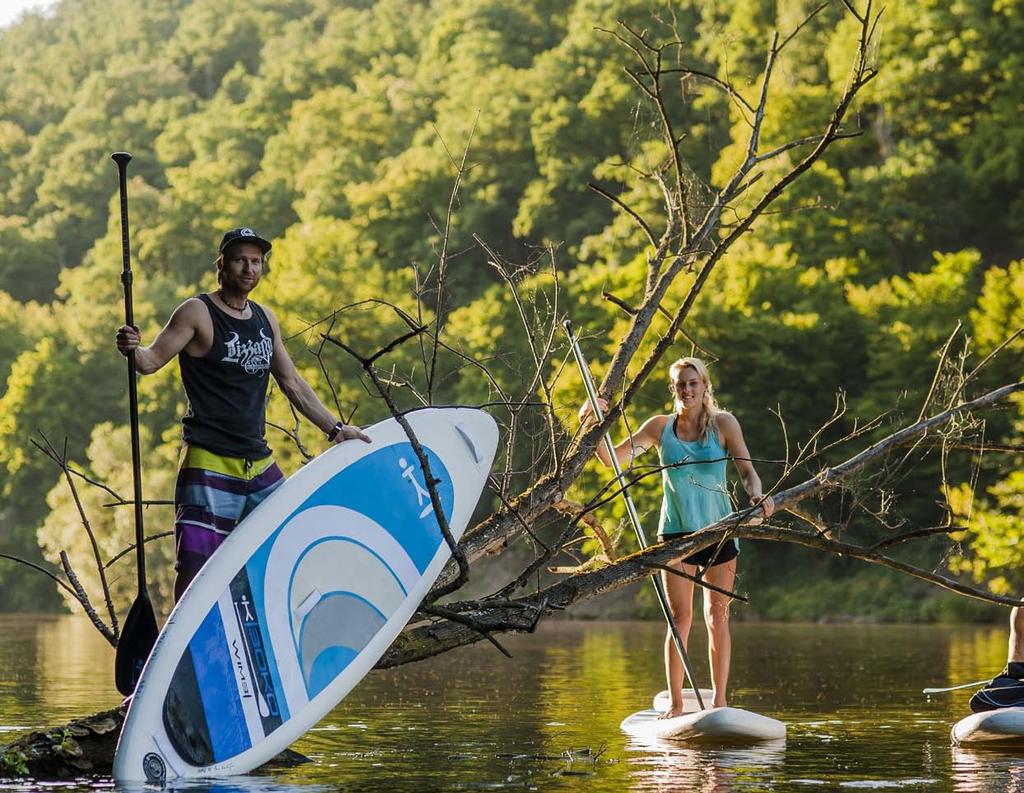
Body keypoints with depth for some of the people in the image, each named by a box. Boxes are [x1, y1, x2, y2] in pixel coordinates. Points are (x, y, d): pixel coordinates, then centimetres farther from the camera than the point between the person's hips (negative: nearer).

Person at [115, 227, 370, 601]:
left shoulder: (265, 319, 15)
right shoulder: (197, 313, -4)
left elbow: (292, 383, 22)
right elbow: (152, 360, -11)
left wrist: (335, 429, 21)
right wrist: (132, 348, -33)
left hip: (259, 463, 7)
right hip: (209, 462, -7)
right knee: (195, 567, -12)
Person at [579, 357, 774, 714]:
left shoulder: (724, 424, -1)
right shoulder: (660, 427, 3)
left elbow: (747, 471, -7)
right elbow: (613, 459, 4)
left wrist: (758, 496, -28)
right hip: (676, 530, 1)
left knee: (718, 617, 1)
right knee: (680, 618, -1)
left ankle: (720, 701, 6)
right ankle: (675, 704, 5)